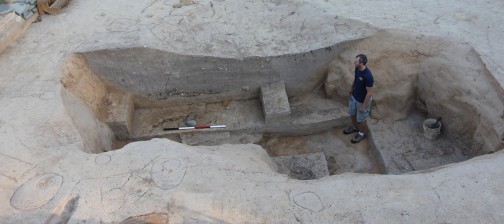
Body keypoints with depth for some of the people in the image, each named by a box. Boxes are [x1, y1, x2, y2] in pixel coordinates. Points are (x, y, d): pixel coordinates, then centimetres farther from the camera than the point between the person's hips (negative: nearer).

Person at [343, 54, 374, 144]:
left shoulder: (368, 76, -37)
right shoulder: (357, 69, -13)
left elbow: (369, 93, -27)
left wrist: (363, 106, -20)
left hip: (362, 100, -7)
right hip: (354, 96, 8)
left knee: (361, 119, 16)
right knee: (352, 113, 28)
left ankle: (362, 133, 43)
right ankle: (354, 127, 55)